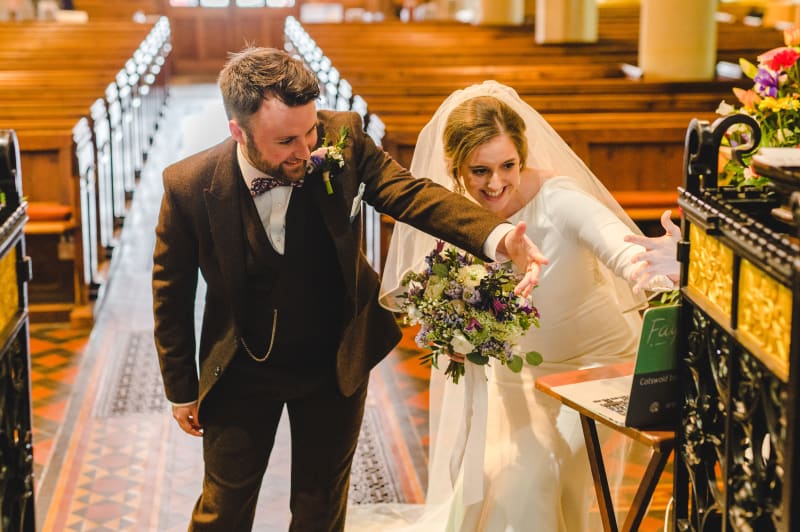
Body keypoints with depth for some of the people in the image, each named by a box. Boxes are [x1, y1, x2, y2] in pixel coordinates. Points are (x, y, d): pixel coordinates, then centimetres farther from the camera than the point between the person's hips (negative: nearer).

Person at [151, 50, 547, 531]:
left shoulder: (343, 139, -21)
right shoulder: (189, 186, -23)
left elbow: (409, 192, -22)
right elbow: (171, 293, -10)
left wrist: (498, 237, -42)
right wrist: (181, 389, 0)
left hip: (337, 361, 2)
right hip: (242, 371, -1)